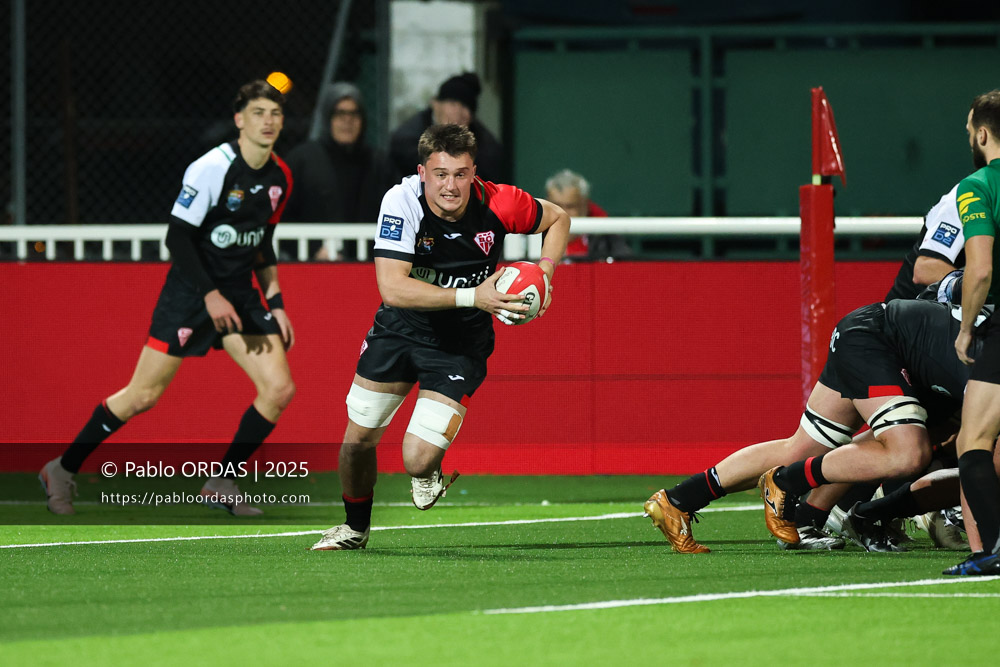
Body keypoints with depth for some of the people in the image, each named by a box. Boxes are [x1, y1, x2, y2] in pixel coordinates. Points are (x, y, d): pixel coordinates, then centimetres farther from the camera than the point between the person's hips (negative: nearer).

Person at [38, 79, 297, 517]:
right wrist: (210, 295, -22)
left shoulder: (279, 176, 5)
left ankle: (222, 483, 8)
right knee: (144, 396, -4)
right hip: (189, 293, -6)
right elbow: (177, 236, -17)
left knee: (279, 388, -7)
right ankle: (63, 470, 13)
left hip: (239, 296, 6)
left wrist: (275, 304, 11)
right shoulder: (211, 168, -17)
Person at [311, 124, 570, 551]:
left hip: (460, 346, -1)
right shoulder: (402, 202, -25)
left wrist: (543, 273, -16)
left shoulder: (498, 204, -21)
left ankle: (429, 472, 25)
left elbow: (558, 218, 1)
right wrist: (473, 296, -39)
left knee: (418, 460, -15)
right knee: (358, 439, 8)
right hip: (399, 330, 1)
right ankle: (356, 527, 38)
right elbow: (392, 287, -33)